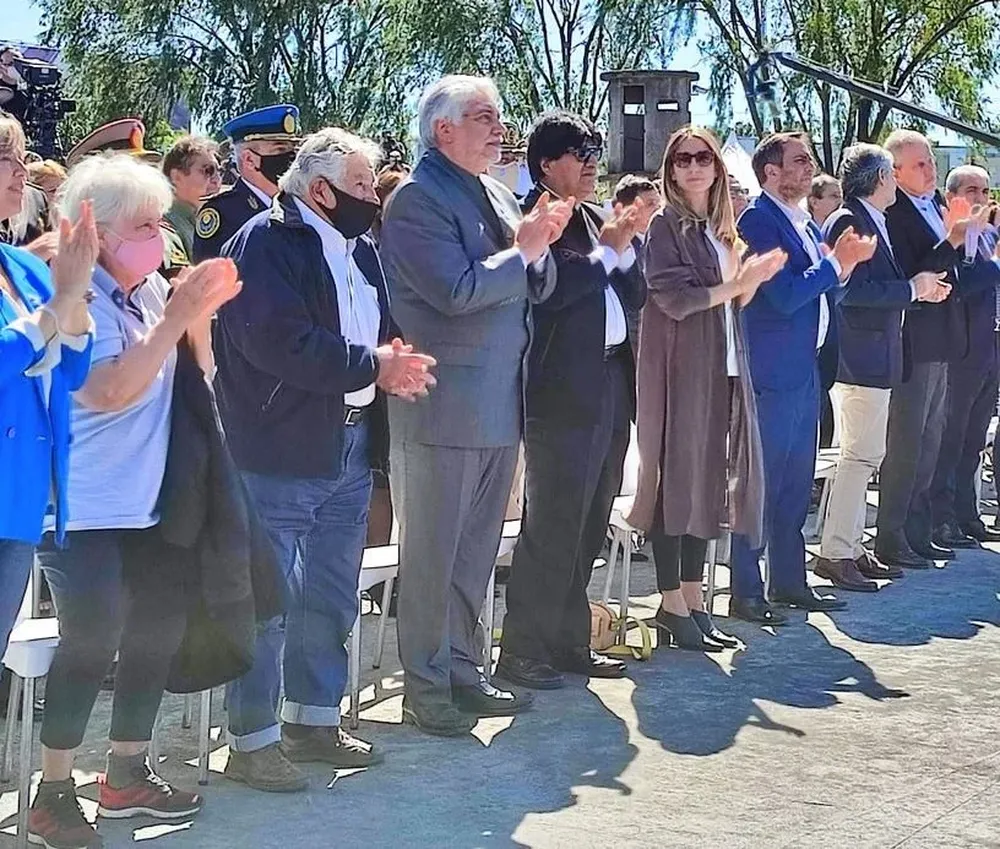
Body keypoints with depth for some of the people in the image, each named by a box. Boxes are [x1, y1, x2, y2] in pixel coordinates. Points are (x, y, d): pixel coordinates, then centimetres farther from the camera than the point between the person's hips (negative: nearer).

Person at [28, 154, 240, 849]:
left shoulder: (152, 291, 6)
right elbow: (110, 393, -26)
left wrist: (198, 316, -5)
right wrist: (176, 317, -25)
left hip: (143, 503, 8)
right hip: (83, 508, -8)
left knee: (159, 629, 9)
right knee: (92, 641, -11)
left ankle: (128, 773, 24)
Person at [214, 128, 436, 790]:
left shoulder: (360, 249, 15)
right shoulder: (266, 243, -12)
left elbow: (385, 329, 19)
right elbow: (279, 343, -23)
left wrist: (397, 359, -5)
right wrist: (373, 366, -18)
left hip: (350, 448, 9)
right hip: (279, 454, -9)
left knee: (332, 599, 16)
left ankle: (314, 719, 29)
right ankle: (252, 740, 6)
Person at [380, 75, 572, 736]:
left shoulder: (499, 196, 15)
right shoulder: (417, 202, -12)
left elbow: (539, 286, 16)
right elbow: (458, 290, -23)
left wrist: (541, 245, -5)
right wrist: (524, 249, -11)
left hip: (502, 404, 8)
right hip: (446, 408, -8)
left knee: (476, 551, 15)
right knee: (433, 552, 1)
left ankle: (461, 670, 26)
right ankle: (426, 687, 10)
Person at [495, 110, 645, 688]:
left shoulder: (597, 219, 18)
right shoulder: (533, 219, -8)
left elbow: (636, 297, 16)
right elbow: (551, 289, -22)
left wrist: (624, 246, -1)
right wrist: (607, 248, -11)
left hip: (611, 386, 9)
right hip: (563, 394, -9)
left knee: (588, 530, 14)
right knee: (553, 528, -6)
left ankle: (570, 644, 23)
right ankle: (523, 653, 2)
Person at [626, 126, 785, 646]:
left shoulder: (719, 228, 18)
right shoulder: (666, 224, -4)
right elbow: (674, 298, -14)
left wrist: (752, 280, -1)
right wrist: (739, 283, -12)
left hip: (722, 368, 7)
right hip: (679, 367, -7)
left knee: (710, 479, 7)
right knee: (676, 476, -4)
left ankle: (694, 598, 14)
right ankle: (672, 605, 1)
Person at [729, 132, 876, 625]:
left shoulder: (804, 224, 15)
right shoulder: (759, 220, -13)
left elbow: (821, 294, 19)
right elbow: (784, 296, -21)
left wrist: (843, 263, 1)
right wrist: (838, 263, -12)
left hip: (804, 371, 9)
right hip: (772, 375, -9)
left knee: (796, 484, 15)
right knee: (761, 483, -5)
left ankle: (789, 582, 24)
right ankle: (746, 594, 1)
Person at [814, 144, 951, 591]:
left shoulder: (873, 223, 16)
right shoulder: (848, 223, -13)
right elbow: (854, 290, -23)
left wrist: (921, 289, 11)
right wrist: (912, 289, -16)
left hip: (875, 360, 11)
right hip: (860, 358, -11)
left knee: (864, 456, 14)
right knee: (861, 456, -9)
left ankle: (851, 548, 20)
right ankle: (834, 554, -5)